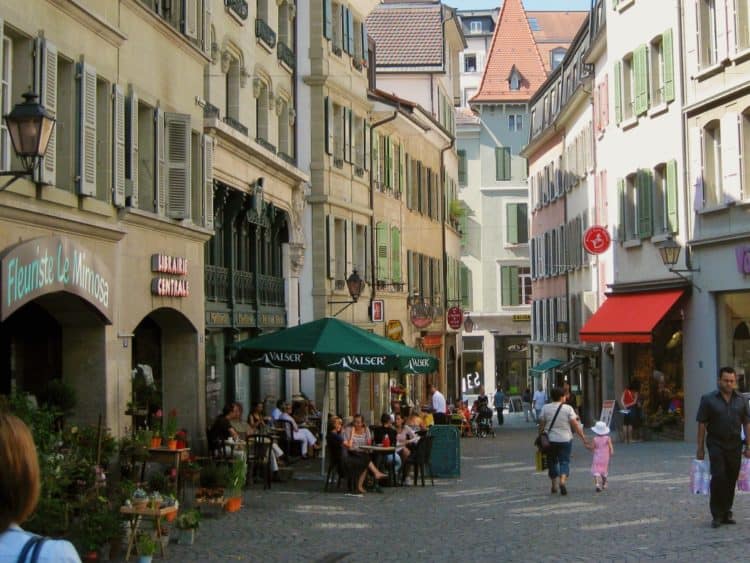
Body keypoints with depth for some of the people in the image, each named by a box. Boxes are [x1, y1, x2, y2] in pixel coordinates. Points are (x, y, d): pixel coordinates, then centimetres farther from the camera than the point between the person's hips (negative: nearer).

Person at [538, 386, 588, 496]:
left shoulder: (545, 408, -2)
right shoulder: (568, 408, -5)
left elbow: (541, 425, 0)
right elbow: (575, 425, -9)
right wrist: (583, 438, -5)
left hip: (550, 440, 2)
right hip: (565, 440, -2)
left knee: (552, 462, 15)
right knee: (564, 461, 3)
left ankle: (554, 485, 21)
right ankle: (562, 481, -20)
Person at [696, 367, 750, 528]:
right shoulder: (708, 400, -2)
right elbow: (702, 424, -2)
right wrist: (700, 448, -5)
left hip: (735, 445, 3)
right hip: (716, 444, -3)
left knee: (731, 480, 7)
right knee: (718, 477, -12)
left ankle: (727, 513, 18)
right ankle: (716, 515, -4)